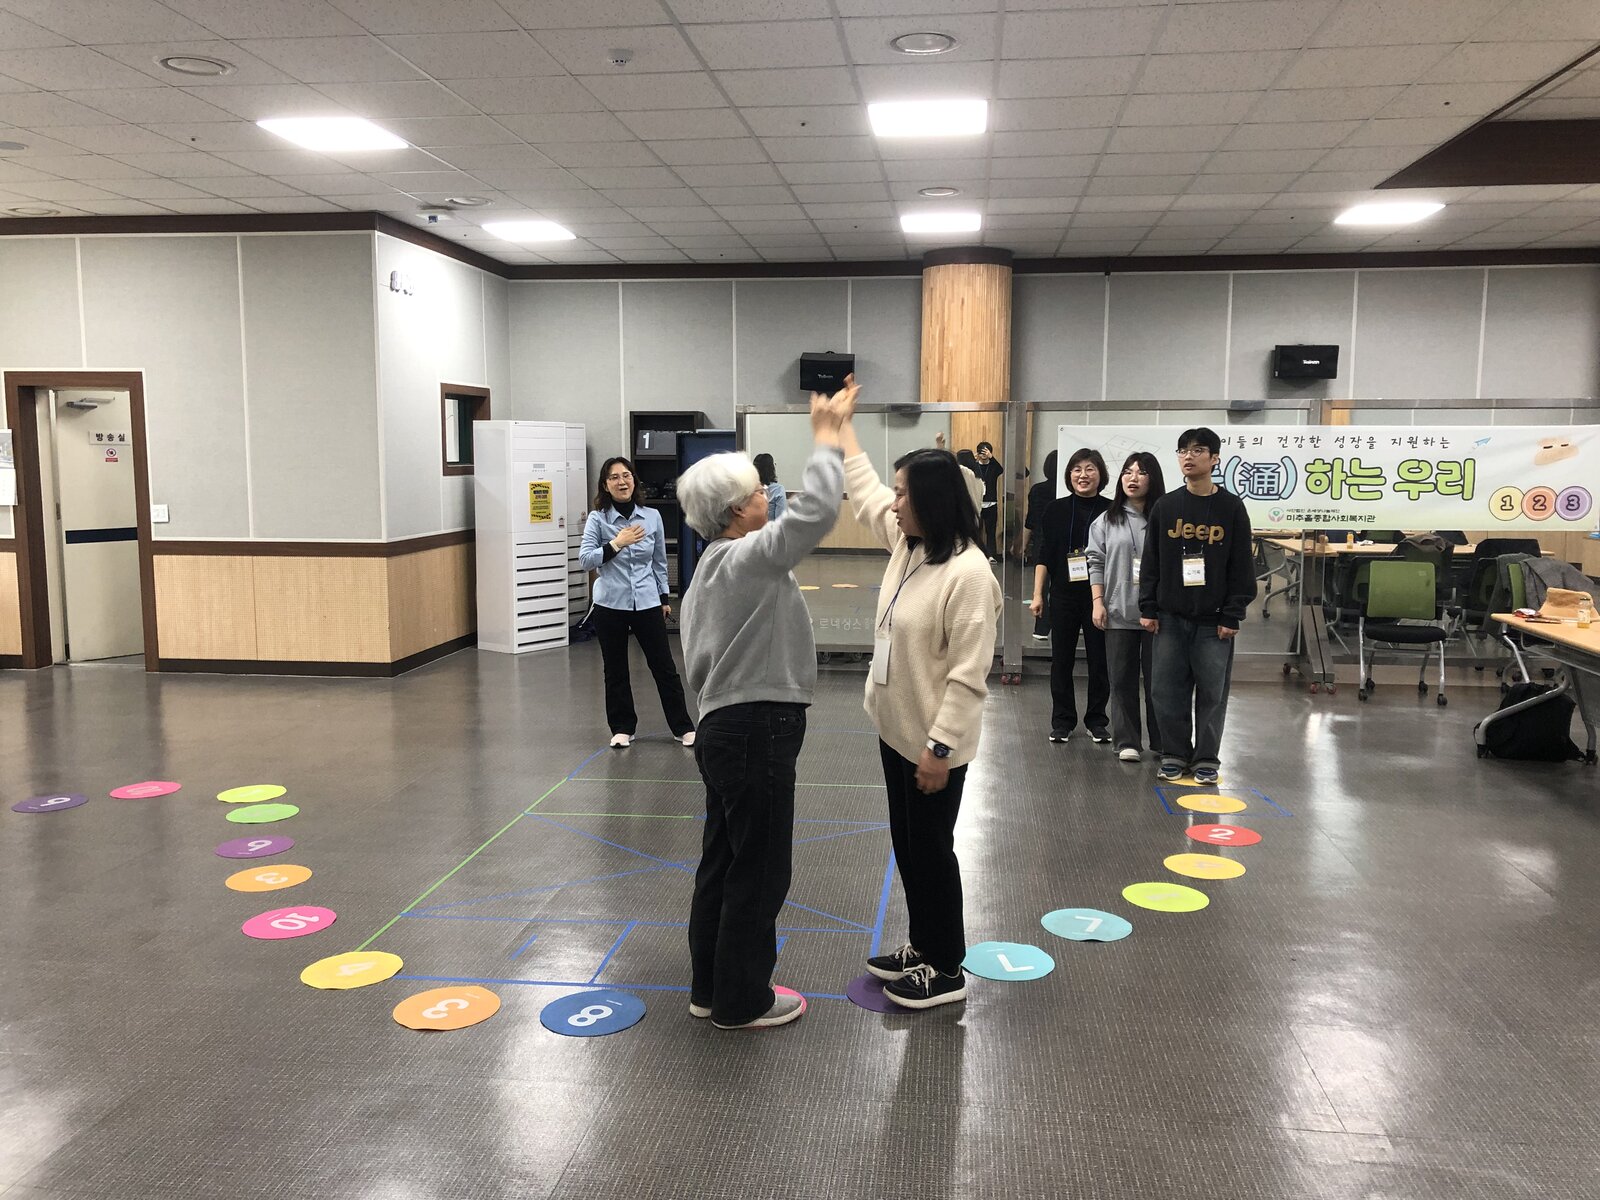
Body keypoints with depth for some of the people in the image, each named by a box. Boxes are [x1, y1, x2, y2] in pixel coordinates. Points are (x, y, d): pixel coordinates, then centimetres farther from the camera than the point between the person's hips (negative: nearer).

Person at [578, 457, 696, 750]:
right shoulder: (597, 519, -4)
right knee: (615, 670, 10)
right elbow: (585, 560, -12)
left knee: (664, 666, 4)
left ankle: (683, 727, 13)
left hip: (647, 603, 1)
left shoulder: (652, 517, 2)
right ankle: (622, 728, 23)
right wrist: (616, 543, -21)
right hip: (610, 604, -1)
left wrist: (664, 599, 15)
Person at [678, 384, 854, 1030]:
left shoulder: (712, 567, 13)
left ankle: (711, 988, 29)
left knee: (723, 863, 17)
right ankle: (743, 1001, 16)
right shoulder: (745, 559, -18)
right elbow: (817, 510, -30)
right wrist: (826, 437, -17)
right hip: (757, 732, -10)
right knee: (759, 871, 3)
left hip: (726, 728, 10)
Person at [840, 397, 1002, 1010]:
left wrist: (940, 747, -24)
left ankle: (947, 969, 20)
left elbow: (968, 673, -25)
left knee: (930, 849, 4)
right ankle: (922, 946, 35)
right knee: (906, 845, 19)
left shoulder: (968, 572, -24)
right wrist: (842, 425, 24)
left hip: (932, 740, -9)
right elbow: (865, 489, 20)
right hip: (895, 728, 9)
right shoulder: (906, 544, 2)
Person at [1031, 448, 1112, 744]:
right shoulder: (1056, 510, 4)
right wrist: (1037, 595, -1)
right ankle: (1062, 721, 17)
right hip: (1064, 596, 1)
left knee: (1099, 659, 6)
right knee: (1061, 659, 6)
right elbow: (1044, 556, 5)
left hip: (1100, 596, -1)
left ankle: (1097, 720, 19)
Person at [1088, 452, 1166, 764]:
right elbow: (1097, 563, 8)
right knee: (1122, 679, 7)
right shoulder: (1107, 520, 7)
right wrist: (1098, 602, 0)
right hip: (1118, 612, 2)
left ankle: (1163, 743, 15)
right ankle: (1127, 742, 15)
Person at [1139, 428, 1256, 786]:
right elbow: (1151, 562, 7)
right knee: (1168, 690, 4)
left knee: (1212, 692, 3)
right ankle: (1175, 755, 18)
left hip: (1213, 621, -2)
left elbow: (1242, 567, -1)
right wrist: (1147, 609, 1)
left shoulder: (1231, 508, 0)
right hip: (1171, 617, 2)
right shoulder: (1165, 506, 5)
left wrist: (1232, 615, -6)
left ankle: (1206, 759, 15)